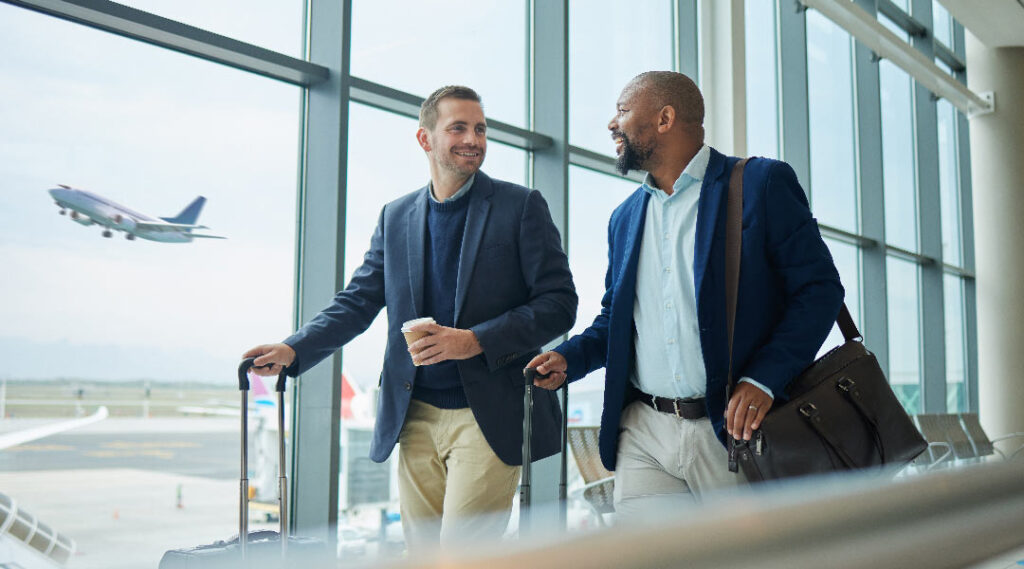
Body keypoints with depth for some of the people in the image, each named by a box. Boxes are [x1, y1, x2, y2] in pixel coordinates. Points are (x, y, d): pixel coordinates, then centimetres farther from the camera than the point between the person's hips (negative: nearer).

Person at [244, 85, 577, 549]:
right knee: (422, 551, 10)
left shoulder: (521, 206, 0)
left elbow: (558, 303, -5)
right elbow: (357, 302, 13)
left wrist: (476, 340, -17)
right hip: (416, 417, 4)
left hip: (488, 418, -4)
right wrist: (293, 350, -3)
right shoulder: (396, 216, 13)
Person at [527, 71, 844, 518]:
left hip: (733, 429, -4)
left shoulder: (762, 184, -2)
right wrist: (569, 358, 3)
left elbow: (820, 288, -6)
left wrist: (763, 380, -17)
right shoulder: (624, 217, 17)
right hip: (642, 435, 5)